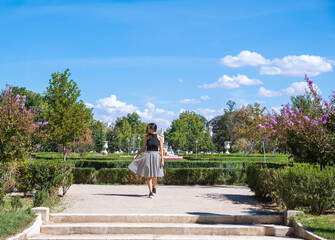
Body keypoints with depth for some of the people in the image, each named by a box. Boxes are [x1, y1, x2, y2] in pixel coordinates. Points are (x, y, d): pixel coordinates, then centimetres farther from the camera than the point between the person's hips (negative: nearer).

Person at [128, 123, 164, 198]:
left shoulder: (159, 138, 0)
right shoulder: (147, 137, 5)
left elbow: (161, 149, 0)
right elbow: (143, 148, 11)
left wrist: (162, 160, -5)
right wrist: (136, 155, 4)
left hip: (156, 156, -1)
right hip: (148, 156, 1)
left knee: (154, 175, 7)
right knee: (148, 175, -4)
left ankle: (154, 187, 35)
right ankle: (150, 192, 0)